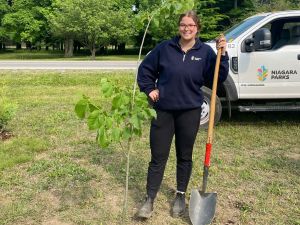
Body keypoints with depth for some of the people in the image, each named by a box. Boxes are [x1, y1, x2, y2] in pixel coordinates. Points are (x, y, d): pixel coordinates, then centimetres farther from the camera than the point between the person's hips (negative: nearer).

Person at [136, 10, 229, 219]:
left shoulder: (205, 52, 0)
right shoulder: (165, 48, 0)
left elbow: (217, 79, -6)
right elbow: (145, 69, 10)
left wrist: (222, 55, -15)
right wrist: (149, 89, 0)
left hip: (190, 112, 1)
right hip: (163, 110, 0)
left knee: (184, 156, 13)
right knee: (158, 157, 4)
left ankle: (181, 196, 31)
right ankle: (150, 200, 17)